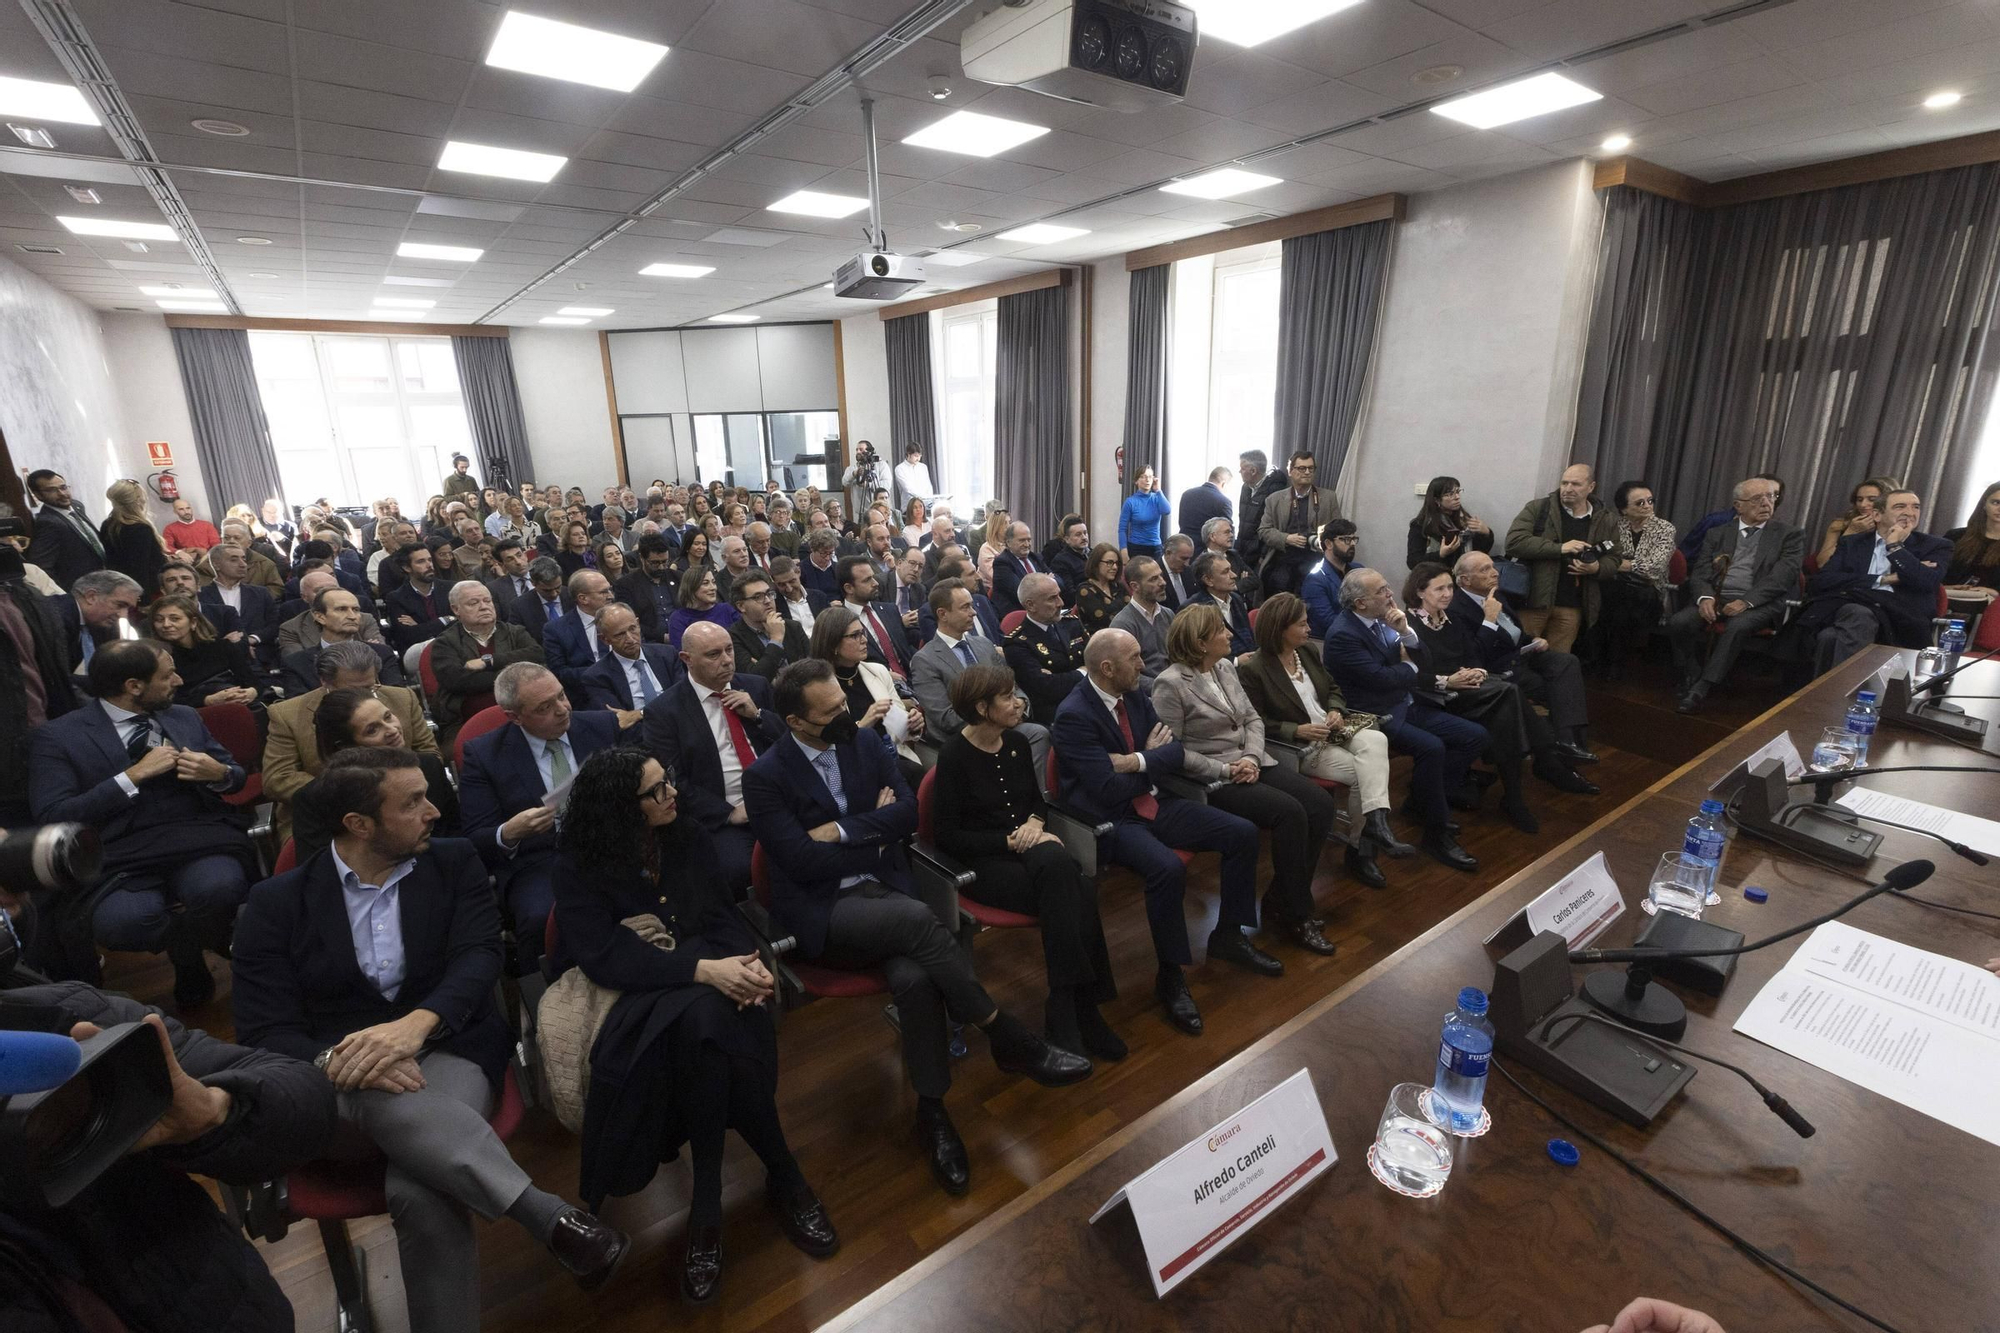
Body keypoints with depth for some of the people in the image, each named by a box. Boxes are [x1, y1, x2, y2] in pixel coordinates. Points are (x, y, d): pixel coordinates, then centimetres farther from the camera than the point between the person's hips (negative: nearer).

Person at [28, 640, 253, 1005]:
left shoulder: (185, 718, 17)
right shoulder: (56, 736, 4)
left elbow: (236, 775, 22)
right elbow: (52, 816, -5)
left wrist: (218, 774, -2)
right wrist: (133, 776, -13)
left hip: (199, 842, 2)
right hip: (123, 860, -2)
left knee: (221, 889, -32)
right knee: (117, 923, -34)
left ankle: (186, 952, 3)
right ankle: (192, 941, 2)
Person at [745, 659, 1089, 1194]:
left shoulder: (866, 748, 8)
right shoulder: (765, 777, -6)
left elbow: (908, 813, -1)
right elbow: (802, 861, -14)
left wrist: (842, 831, -11)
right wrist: (875, 833, -5)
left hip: (884, 892, 4)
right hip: (823, 913, -4)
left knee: (915, 978, -28)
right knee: (918, 918, -32)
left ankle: (932, 1112, -8)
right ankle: (1011, 1041, -17)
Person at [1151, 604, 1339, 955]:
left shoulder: (1226, 667, 10)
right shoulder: (1170, 684, -14)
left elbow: (1253, 718, 12)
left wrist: (1252, 757, -7)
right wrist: (1226, 770, -17)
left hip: (1250, 763, 8)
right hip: (1212, 780, -8)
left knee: (1321, 803, -9)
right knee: (1290, 813, -24)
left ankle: (1282, 898, 4)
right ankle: (1294, 914, -6)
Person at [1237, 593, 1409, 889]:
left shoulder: (1307, 652, 10)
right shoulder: (1252, 669, -11)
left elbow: (1333, 689, 20)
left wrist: (1336, 711, -2)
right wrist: (1297, 730, -21)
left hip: (1332, 731, 6)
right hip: (1298, 747, -6)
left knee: (1375, 740, -26)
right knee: (1361, 772, -24)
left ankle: (1375, 823, -33)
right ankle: (1361, 849, -11)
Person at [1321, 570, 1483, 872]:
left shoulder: (1381, 619, 5)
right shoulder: (1342, 634, -18)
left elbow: (1421, 657, 8)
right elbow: (1381, 679, -21)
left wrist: (1405, 631, -11)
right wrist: (1409, 667, -1)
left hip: (1406, 704, 9)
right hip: (1376, 717, -9)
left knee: (1475, 735, 2)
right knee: (1431, 747, -31)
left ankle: (1421, 802, 14)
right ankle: (1437, 833, -14)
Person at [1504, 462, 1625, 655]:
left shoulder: (1607, 520, 10)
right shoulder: (1537, 508, -1)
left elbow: (1613, 561, 15)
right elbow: (1514, 541, -13)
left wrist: (1597, 569, -8)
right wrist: (1560, 548, -19)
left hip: (1571, 607, 3)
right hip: (1533, 598, -3)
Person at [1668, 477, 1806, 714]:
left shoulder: (1789, 535, 8)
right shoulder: (1717, 533, 16)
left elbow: (1781, 578, -6)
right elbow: (1699, 574, 8)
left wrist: (1746, 601, -22)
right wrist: (1705, 598, -15)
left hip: (1759, 604, -2)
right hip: (1716, 598, 3)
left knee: (1737, 626, -36)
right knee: (1678, 622, -28)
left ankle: (1699, 691, -33)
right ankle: (1692, 680, -12)